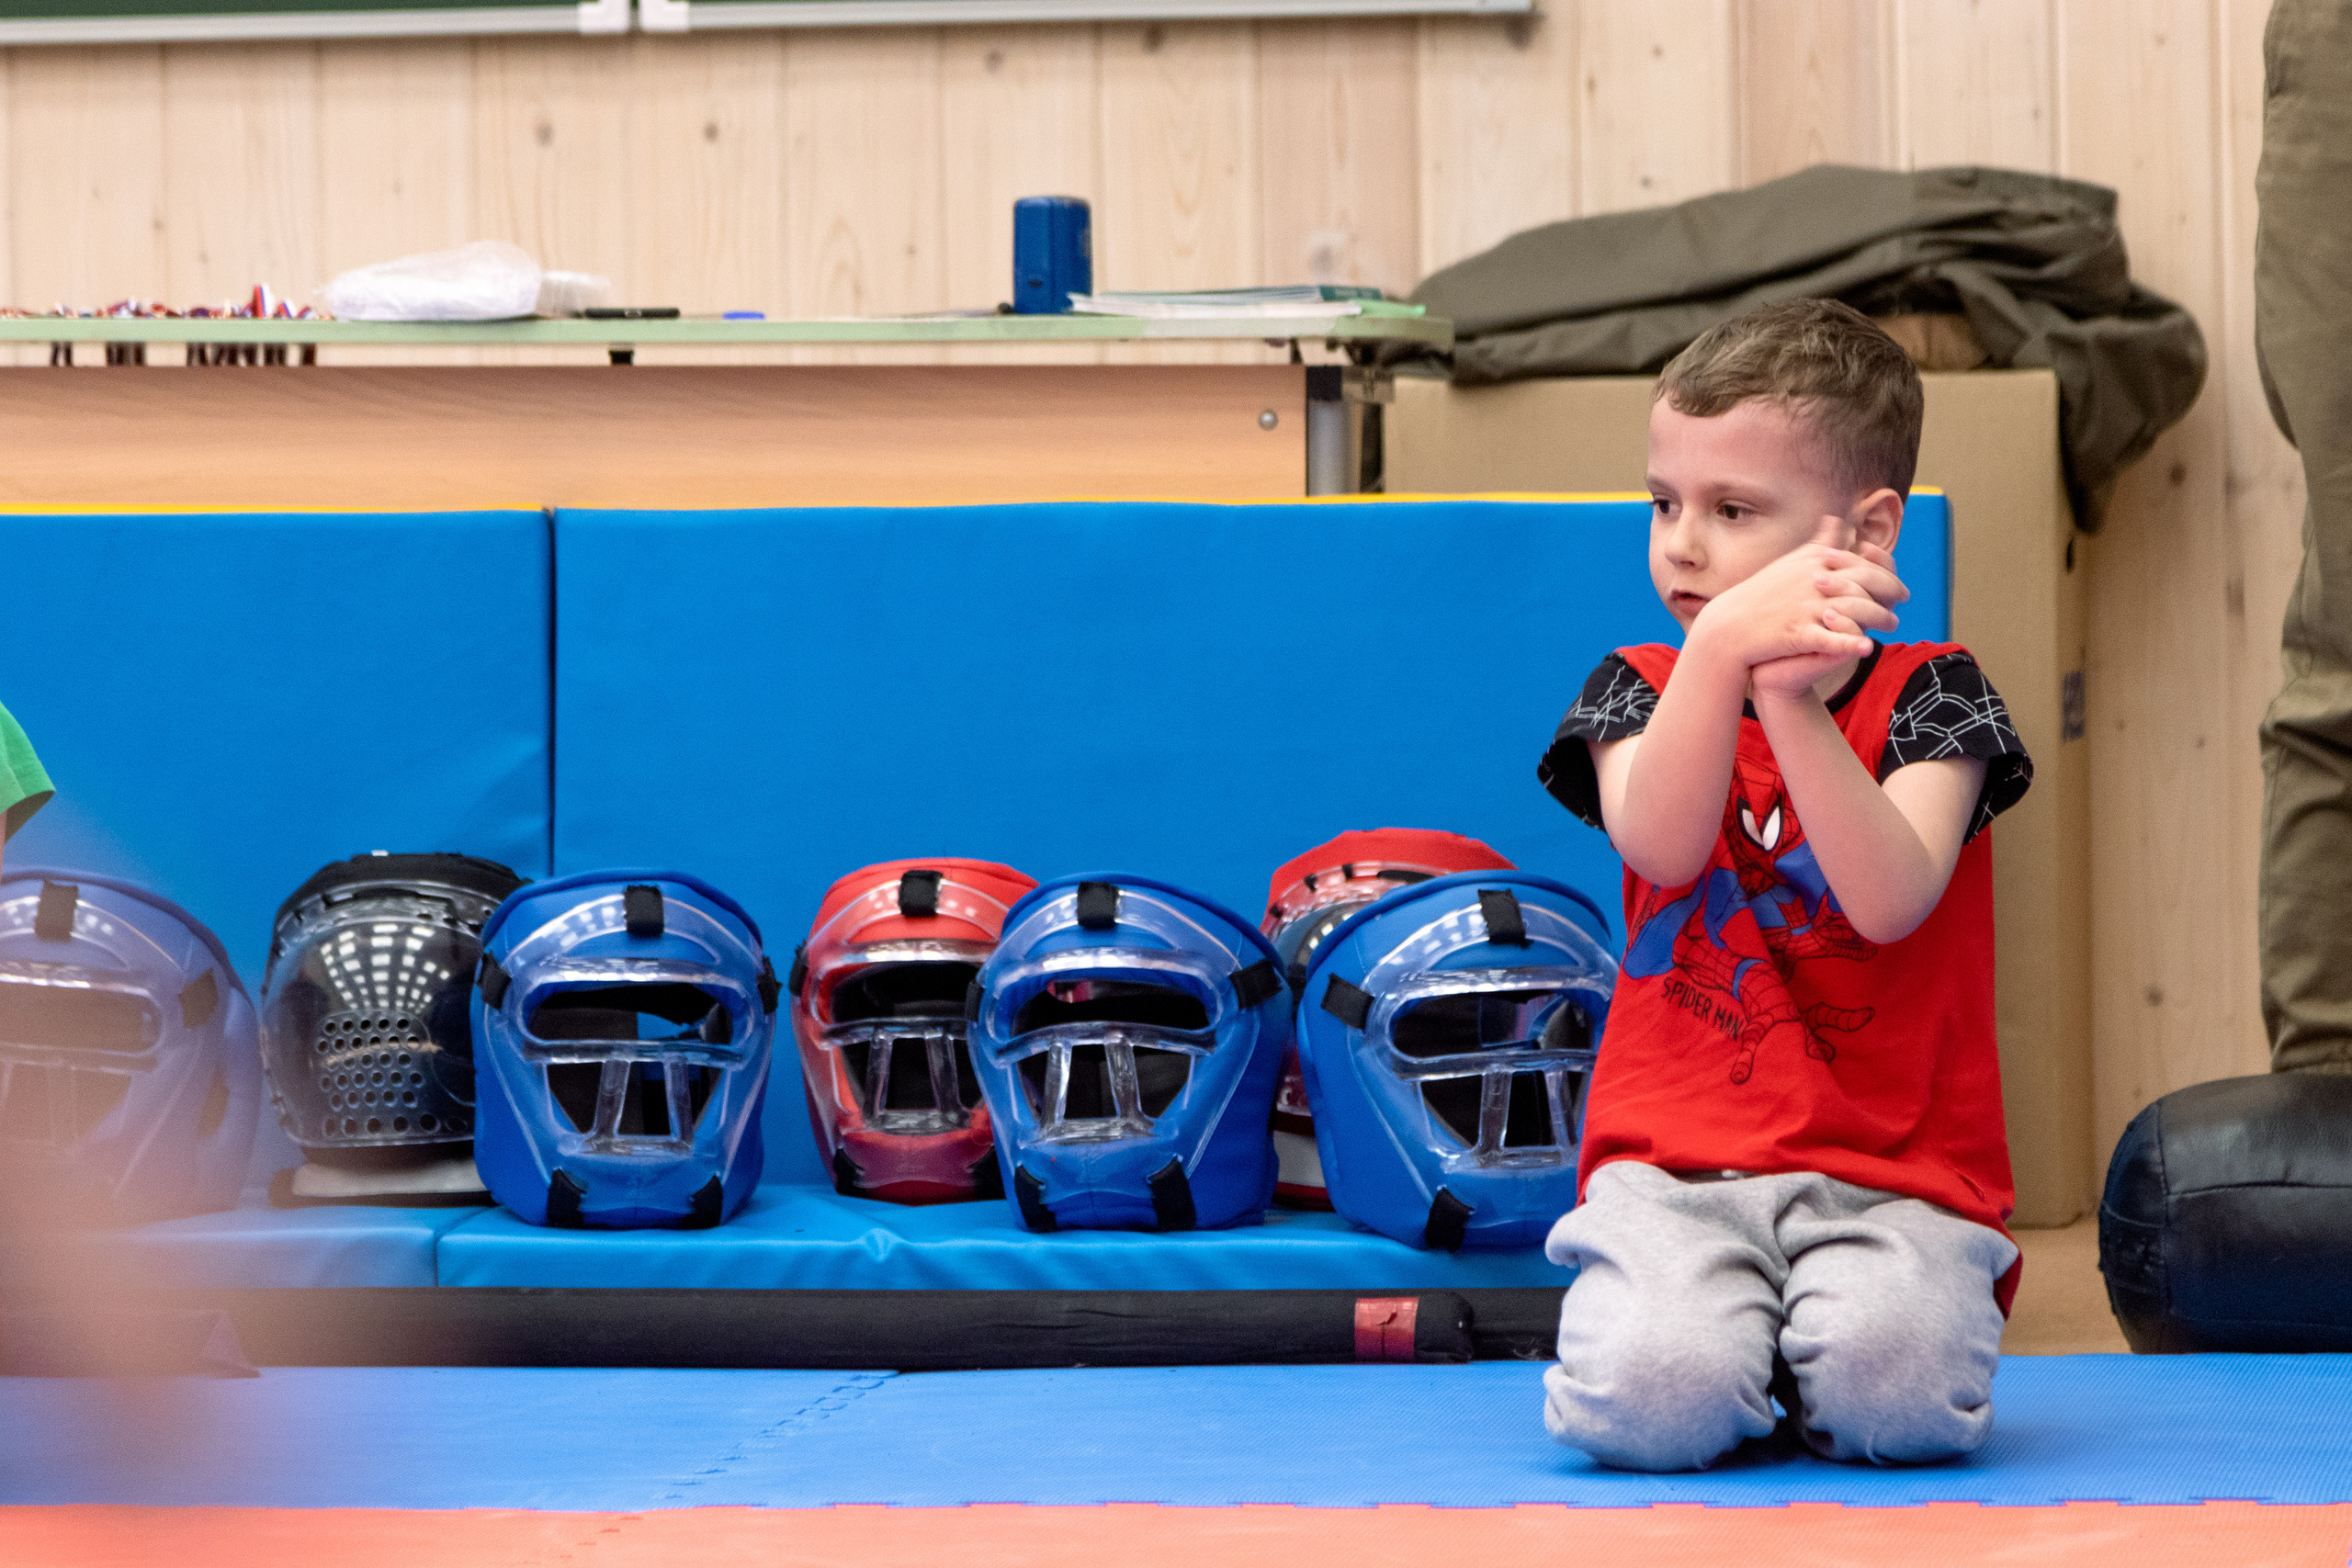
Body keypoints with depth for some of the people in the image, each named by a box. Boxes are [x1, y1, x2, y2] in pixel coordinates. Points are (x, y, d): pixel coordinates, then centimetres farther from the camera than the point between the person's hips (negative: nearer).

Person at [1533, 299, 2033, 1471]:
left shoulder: (1928, 694, 5)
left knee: (1895, 1389, -32)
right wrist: (1724, 648, -28)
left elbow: (1893, 899, -15)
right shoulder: (1641, 688, 11)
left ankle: (1799, 1345, 5)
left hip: (1891, 1173, -1)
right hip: (1676, 1164, 1)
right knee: (1649, 1396, -29)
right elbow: (1664, 848, -13)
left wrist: (1792, 704, -25)